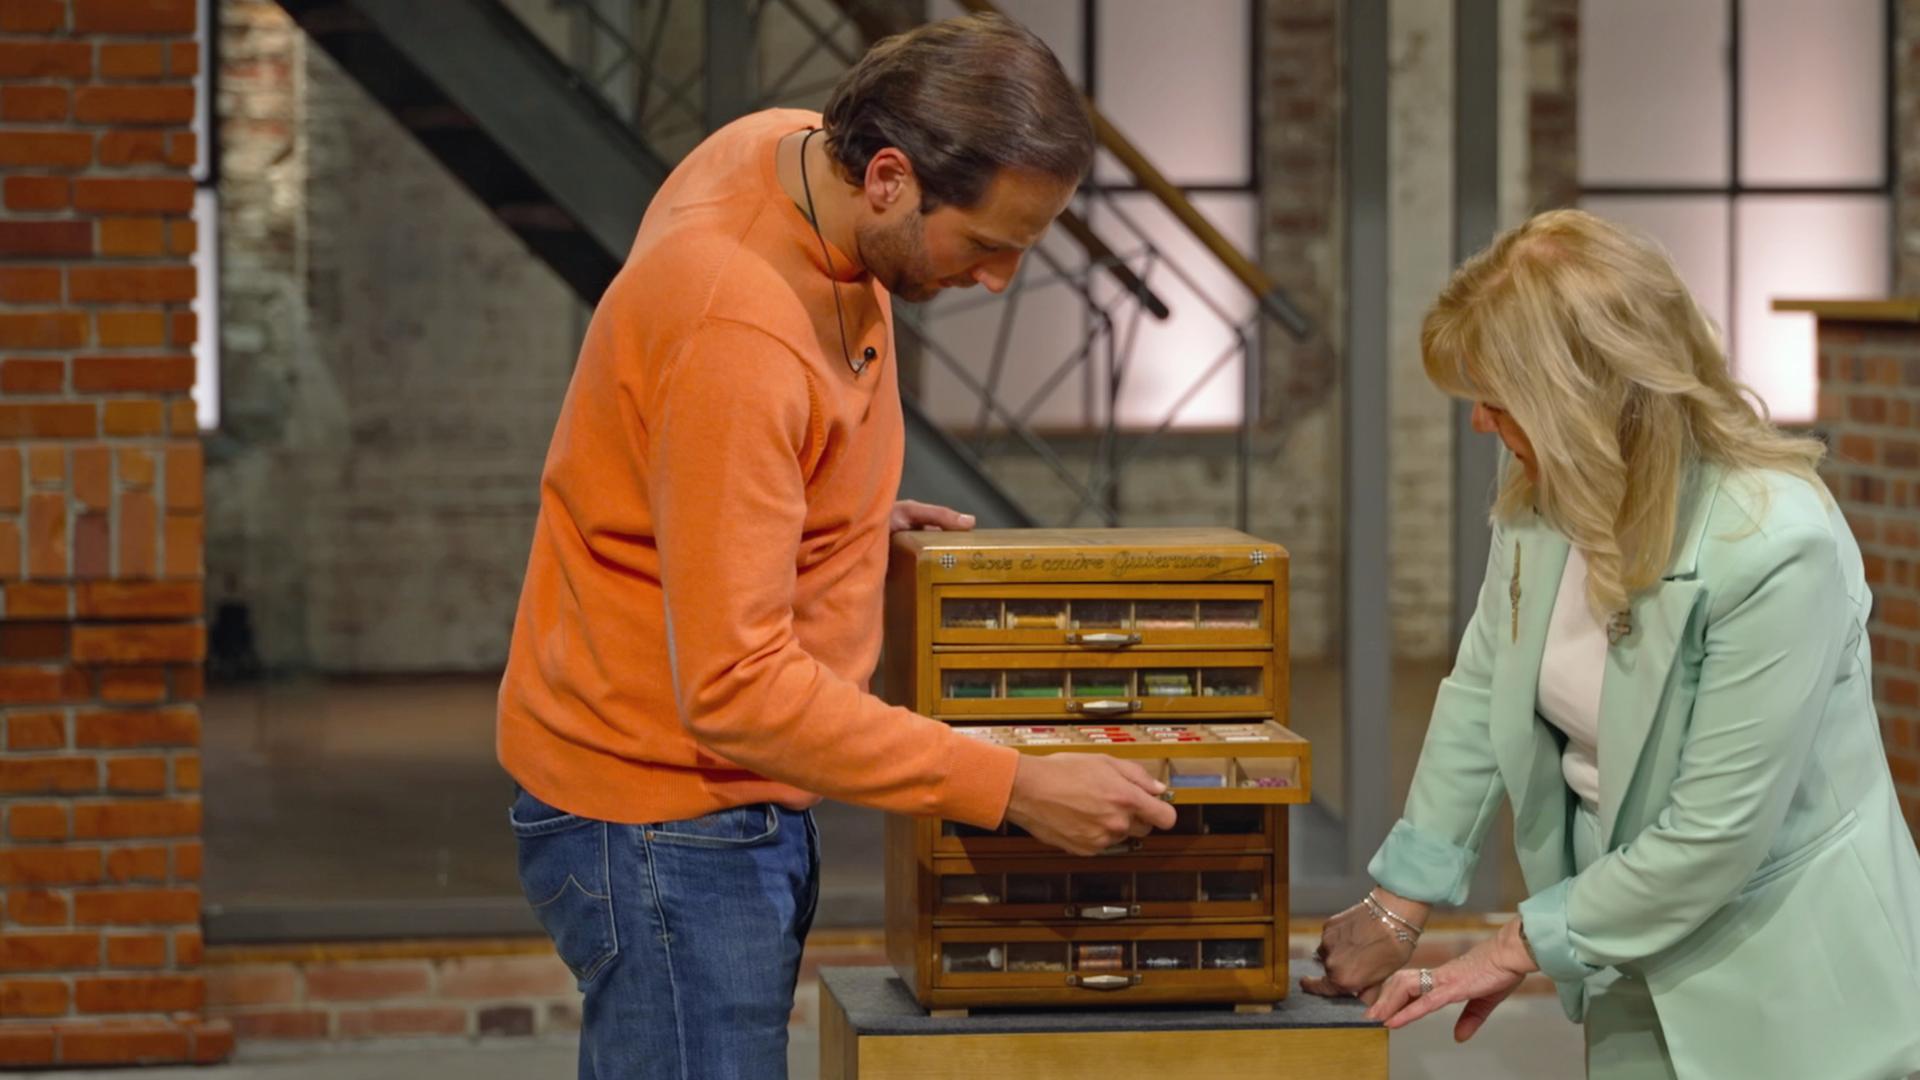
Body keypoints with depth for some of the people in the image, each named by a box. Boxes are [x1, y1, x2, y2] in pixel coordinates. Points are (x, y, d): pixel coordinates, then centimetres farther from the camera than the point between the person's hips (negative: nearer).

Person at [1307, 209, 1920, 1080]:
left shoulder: (1777, 550, -28)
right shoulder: (1545, 494, -8)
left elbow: (1714, 837, -23)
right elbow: (1482, 691, 5)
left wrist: (1524, 946, -13)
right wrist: (1399, 904, 7)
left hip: (1788, 990, -6)